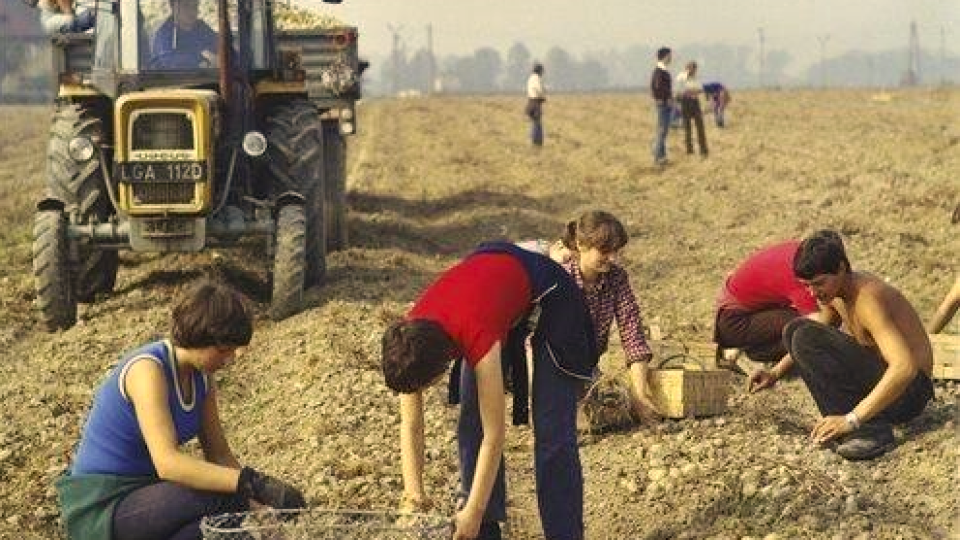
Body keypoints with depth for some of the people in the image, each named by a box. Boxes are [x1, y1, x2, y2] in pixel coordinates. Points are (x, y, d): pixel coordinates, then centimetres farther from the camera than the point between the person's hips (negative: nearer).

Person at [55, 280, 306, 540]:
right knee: (223, 497, -27)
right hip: (99, 507, -9)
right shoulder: (147, 369, -23)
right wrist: (255, 484, -42)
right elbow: (167, 462, -35)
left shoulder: (201, 377, 4)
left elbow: (219, 455, 7)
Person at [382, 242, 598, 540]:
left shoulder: (478, 336, -43)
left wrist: (473, 513, -36)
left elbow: (495, 434, -38)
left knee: (552, 431, -12)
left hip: (548, 299, -6)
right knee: (470, 423, -1)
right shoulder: (410, 339, -25)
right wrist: (413, 493, -26)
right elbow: (411, 426, -17)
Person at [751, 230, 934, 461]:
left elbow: (906, 367, -36)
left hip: (908, 392, -9)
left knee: (806, 338, -23)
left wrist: (851, 420, -39)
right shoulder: (833, 290, 3)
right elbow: (822, 325, 26)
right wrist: (775, 373, 14)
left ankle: (870, 430, -25)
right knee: (794, 330, 6)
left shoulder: (868, 298, -25)